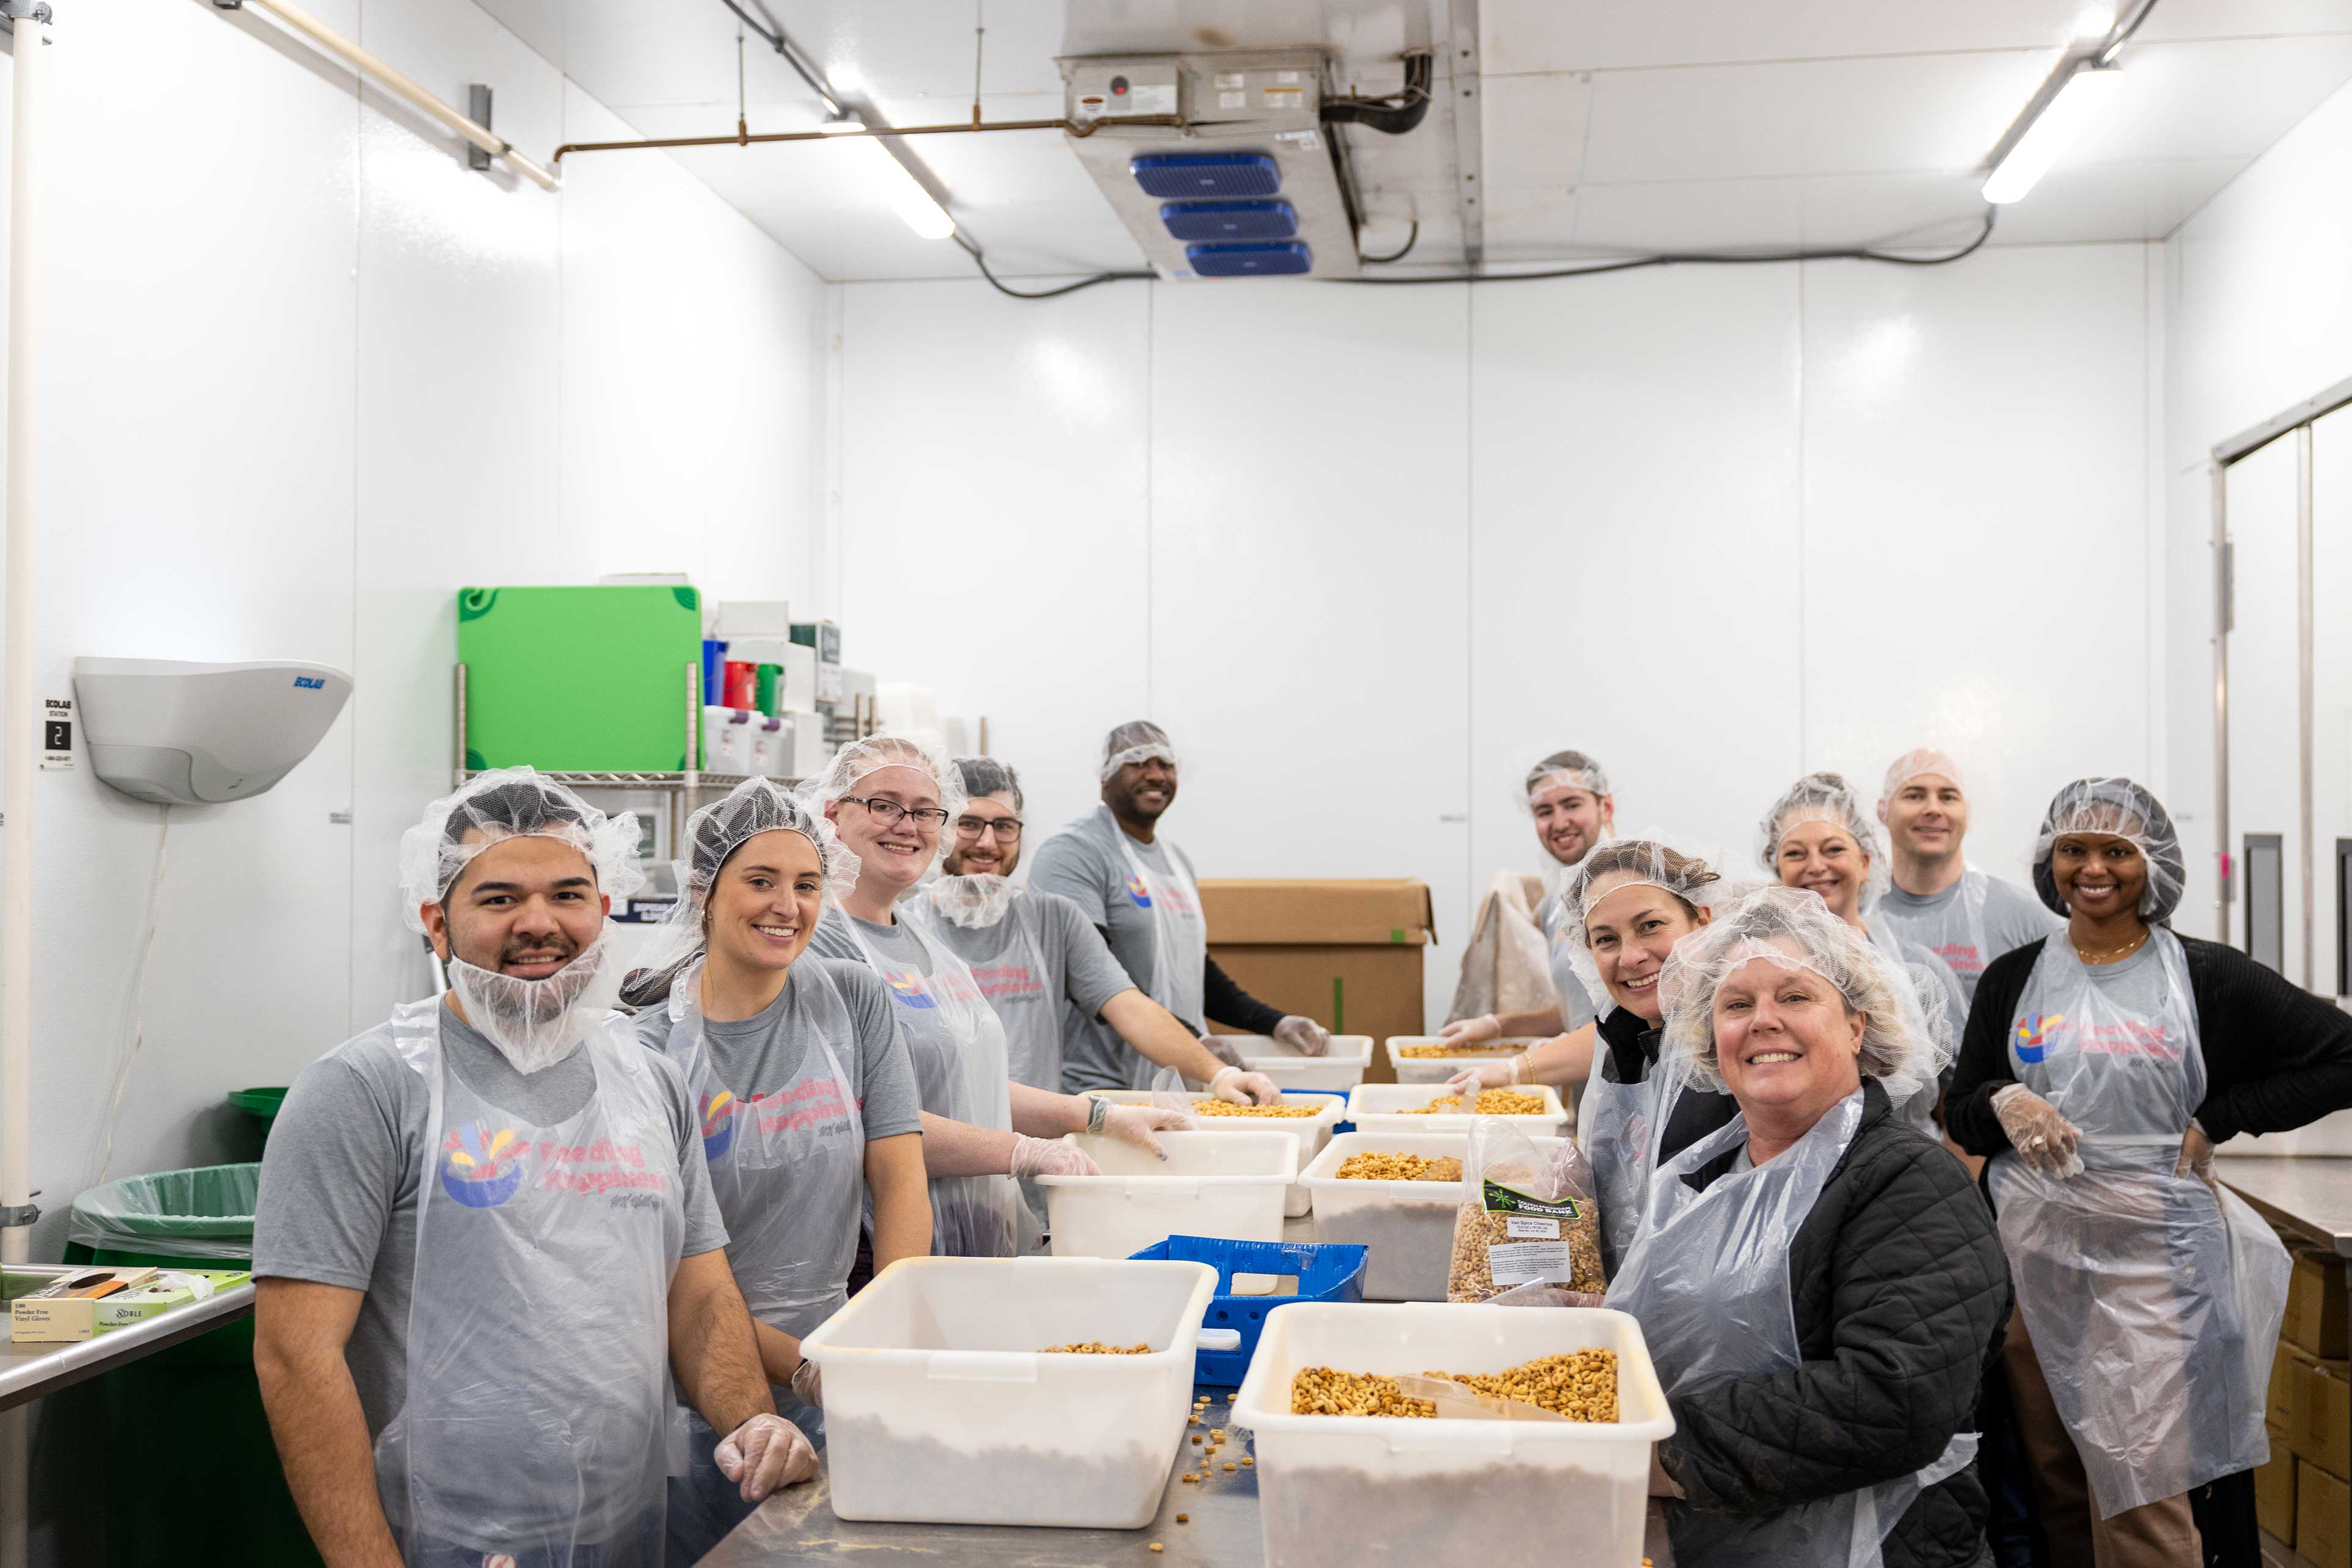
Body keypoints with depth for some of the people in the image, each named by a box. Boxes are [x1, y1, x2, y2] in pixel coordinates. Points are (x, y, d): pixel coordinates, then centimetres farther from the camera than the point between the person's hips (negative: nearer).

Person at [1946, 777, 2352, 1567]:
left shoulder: (2206, 975, 1)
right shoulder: (2012, 979, 8)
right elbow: (1959, 1110, 11)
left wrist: (2217, 1120, -5)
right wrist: (2001, 1103, -12)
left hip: (2150, 1256, -2)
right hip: (2032, 1254, 3)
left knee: (2143, 1494, -6)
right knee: (2056, 1487, 10)